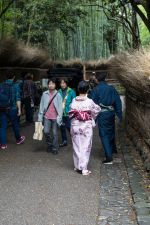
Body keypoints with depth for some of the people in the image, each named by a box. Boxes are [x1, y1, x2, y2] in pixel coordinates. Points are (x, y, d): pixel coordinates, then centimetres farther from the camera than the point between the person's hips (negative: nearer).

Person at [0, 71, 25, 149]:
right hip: (12, 109, -2)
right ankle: (18, 139, 35)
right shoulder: (16, 86, -7)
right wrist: (19, 109, -8)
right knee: (15, 125, 16)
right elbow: (18, 98, -11)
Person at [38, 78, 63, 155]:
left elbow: (60, 107, -2)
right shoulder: (44, 94, 3)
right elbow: (41, 105, 7)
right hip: (47, 116, 2)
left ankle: (55, 148, 16)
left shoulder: (58, 95, -2)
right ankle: (49, 145, 19)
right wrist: (40, 116, 4)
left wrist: (59, 117, -9)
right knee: (46, 132, -5)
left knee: (55, 133, 4)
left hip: (55, 117, -1)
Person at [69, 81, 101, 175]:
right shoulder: (89, 102, -12)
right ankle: (84, 168, 3)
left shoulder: (74, 101, -4)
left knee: (77, 146, 15)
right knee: (85, 147, 3)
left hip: (75, 126, 3)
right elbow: (97, 110, 3)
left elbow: (71, 113, 0)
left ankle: (77, 166, 23)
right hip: (86, 127, -3)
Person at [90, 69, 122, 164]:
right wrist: (119, 114, 7)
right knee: (111, 131, 26)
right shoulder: (111, 88, 1)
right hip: (111, 113, 4)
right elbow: (118, 102, 1)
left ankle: (109, 157, -9)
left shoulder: (96, 90, -9)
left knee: (104, 135, -1)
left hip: (102, 114, -4)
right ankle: (113, 148, 49)